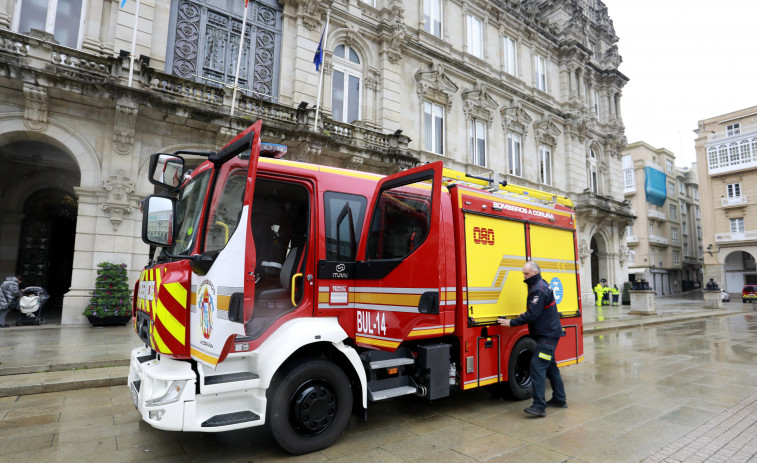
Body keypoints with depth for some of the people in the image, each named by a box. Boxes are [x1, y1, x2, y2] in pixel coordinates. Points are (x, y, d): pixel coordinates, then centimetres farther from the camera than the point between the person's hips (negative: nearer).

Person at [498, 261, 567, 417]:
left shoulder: (539, 289, -20)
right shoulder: (541, 285, 13)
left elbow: (533, 314, -25)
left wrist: (512, 322, -21)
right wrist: (525, 314, 8)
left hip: (548, 334, -11)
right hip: (548, 333, 11)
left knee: (538, 365, -15)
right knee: (550, 365, 18)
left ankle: (539, 406, -15)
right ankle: (559, 399, 30)